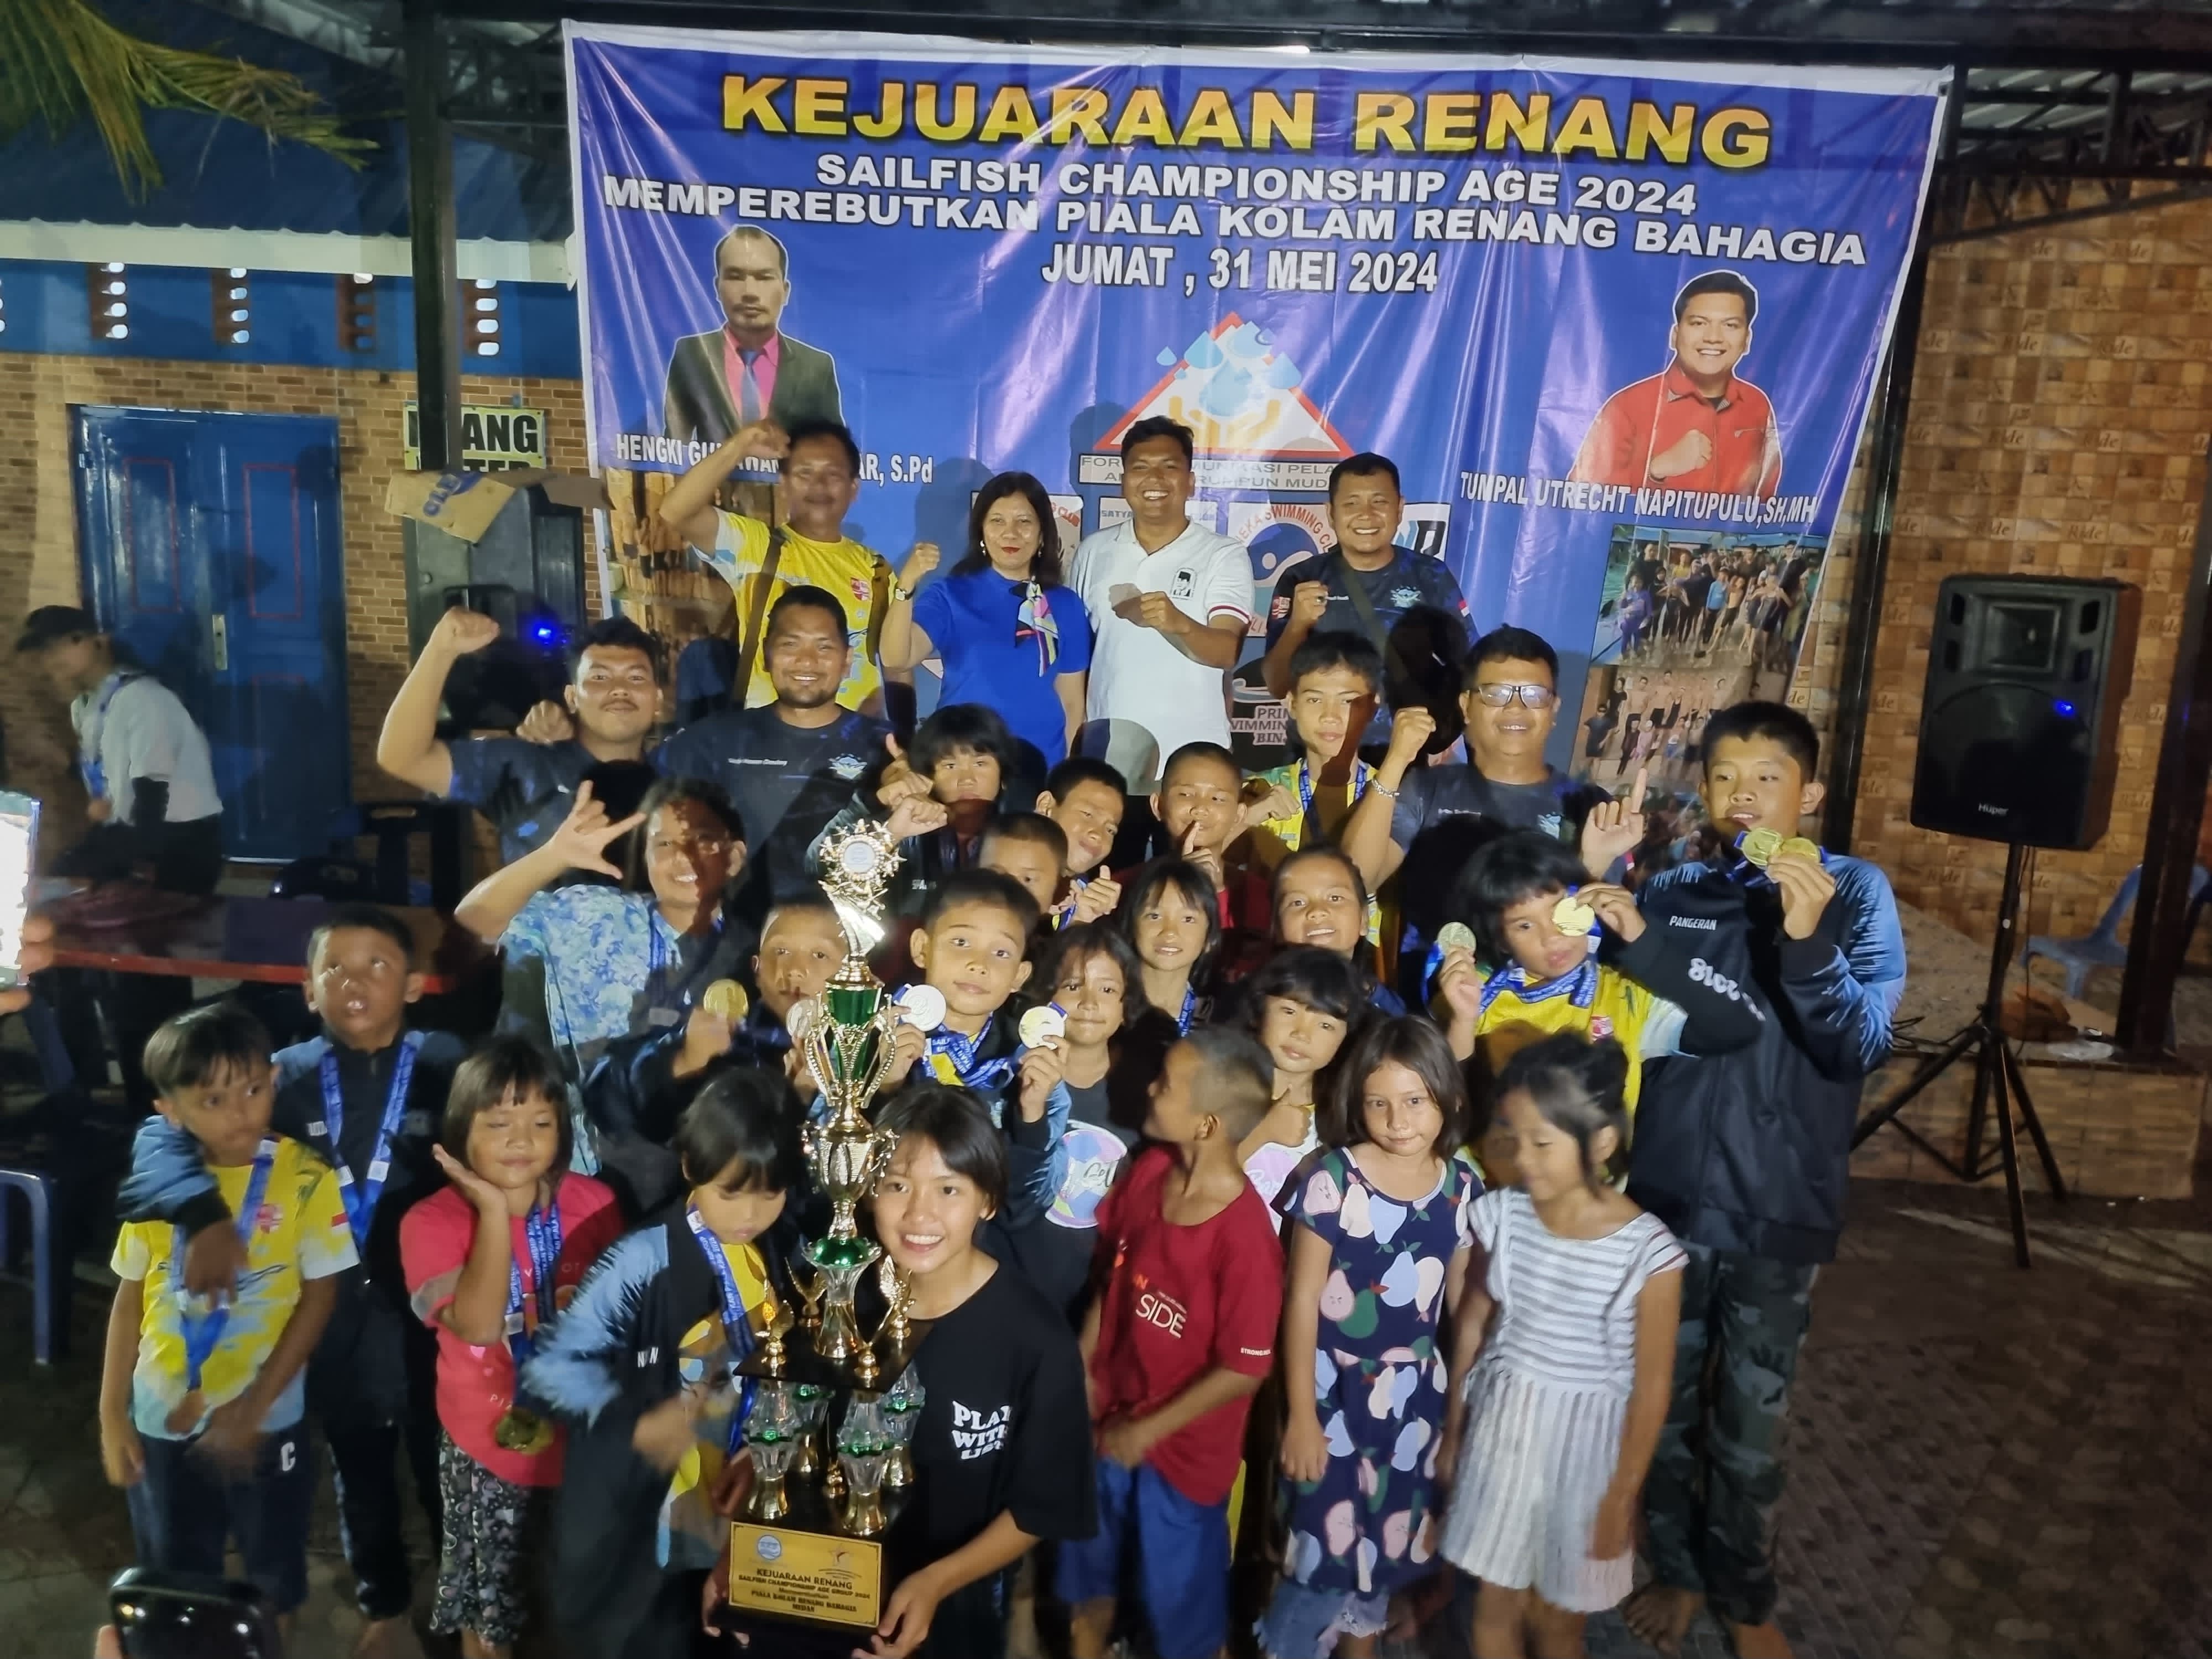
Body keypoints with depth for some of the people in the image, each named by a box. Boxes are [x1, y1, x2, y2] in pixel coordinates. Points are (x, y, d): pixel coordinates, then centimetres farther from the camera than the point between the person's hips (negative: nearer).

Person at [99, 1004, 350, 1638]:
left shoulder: (305, 1177, -16)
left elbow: (319, 1296, -11)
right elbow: (129, 1298, 2)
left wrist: (253, 1406, -13)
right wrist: (111, 1415, 1)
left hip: (267, 1419, -2)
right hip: (162, 1420, 2)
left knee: (274, 1572, 18)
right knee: (174, 1580, 20)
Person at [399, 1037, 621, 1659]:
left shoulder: (594, 1203, -7)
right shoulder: (432, 1220, -14)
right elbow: (477, 1325, -26)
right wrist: (494, 1212, -29)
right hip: (490, 1449, -2)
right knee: (489, 1606, 16)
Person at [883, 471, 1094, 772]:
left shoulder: (1067, 607, 3)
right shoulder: (951, 595, -3)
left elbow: (1072, 702, 6)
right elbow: (896, 659, -18)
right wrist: (907, 585, -31)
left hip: (1041, 765, 2)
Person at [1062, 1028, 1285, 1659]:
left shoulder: (1245, 1234, -30)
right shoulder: (1149, 1170, -12)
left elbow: (1246, 1368, -22)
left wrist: (1148, 1430, -15)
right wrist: (1083, 1370, 1)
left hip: (1183, 1445, -6)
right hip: (1110, 1420, 6)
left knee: (1179, 1589, 20)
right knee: (1087, 1561, 28)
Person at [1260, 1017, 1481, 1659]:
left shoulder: (1463, 1188, -4)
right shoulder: (1332, 1180, -17)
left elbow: (1463, 1303, 6)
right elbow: (1301, 1301, -12)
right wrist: (1301, 1413, -11)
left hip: (1415, 1392, 4)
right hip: (1335, 1387, -4)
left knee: (1389, 1540, 19)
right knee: (1326, 1543, 2)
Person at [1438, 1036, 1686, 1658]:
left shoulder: (1648, 1250, -22)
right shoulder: (1501, 1214, -12)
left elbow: (1651, 1386, -11)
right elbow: (1472, 1321, 2)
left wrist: (1622, 1495, -5)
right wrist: (1453, 1430, 10)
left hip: (1585, 1441, -2)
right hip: (1501, 1427, 3)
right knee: (1494, 1603, 17)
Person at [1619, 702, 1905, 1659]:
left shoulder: (1855, 892, -6)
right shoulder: (1672, 891, 2)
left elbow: (1863, 1049, -15)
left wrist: (1808, 940, -30)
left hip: (1781, 1208, -2)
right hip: (1666, 1192, 2)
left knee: (1750, 1422, 12)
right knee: (1663, 1400, 15)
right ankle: (1676, 1568, 38)